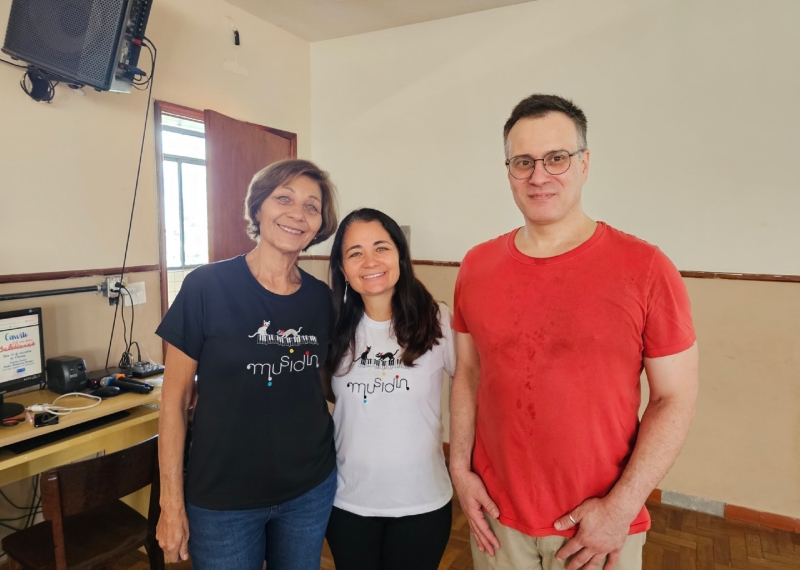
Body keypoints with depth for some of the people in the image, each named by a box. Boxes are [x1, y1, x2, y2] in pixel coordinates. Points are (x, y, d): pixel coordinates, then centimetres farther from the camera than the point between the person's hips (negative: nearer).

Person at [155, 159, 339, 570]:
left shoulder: (320, 297, -3)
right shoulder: (207, 286, -14)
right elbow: (174, 399, -9)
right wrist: (172, 504, -7)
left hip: (311, 490, 4)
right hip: (222, 498, -3)